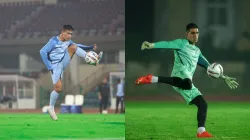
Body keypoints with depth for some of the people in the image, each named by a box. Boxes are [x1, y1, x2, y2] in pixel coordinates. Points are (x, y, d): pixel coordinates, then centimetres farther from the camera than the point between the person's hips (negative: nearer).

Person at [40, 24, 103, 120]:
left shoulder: (68, 41, 2)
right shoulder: (54, 41, -18)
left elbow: (77, 46, 12)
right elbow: (43, 52, -20)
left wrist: (90, 48, -2)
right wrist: (49, 67, -21)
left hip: (64, 63, 5)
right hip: (55, 66, -5)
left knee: (73, 47, -14)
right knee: (58, 88, -13)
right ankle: (51, 108, 8)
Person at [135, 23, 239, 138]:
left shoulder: (197, 51, 32)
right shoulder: (182, 43, 10)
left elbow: (208, 66, 37)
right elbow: (167, 44, -7)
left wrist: (224, 77, 33)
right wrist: (152, 45, -27)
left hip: (187, 81, 8)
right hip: (180, 73, -8)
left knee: (203, 104, 2)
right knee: (187, 83, -43)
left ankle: (201, 132, 0)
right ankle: (153, 79, -39)